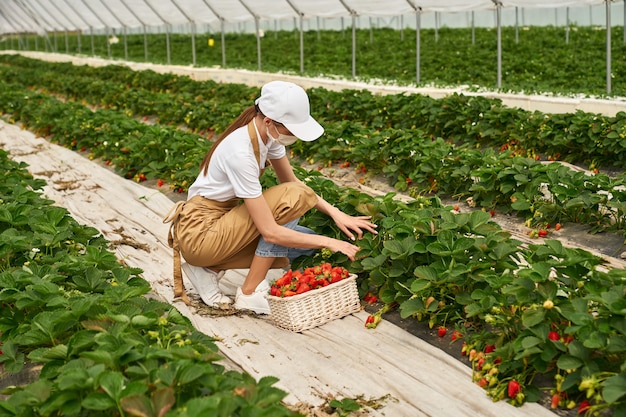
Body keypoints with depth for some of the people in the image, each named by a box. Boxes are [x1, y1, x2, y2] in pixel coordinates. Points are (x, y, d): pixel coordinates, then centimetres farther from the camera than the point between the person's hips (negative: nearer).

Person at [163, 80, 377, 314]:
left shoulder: (268, 134, -5)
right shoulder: (241, 153, -29)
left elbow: (291, 181, 8)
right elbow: (270, 232, -28)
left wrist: (335, 213, -5)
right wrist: (328, 242, -21)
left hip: (220, 220, 9)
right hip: (199, 233, -8)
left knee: (306, 243, -2)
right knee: (293, 196, -20)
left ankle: (210, 269, 4)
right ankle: (250, 293, -13)